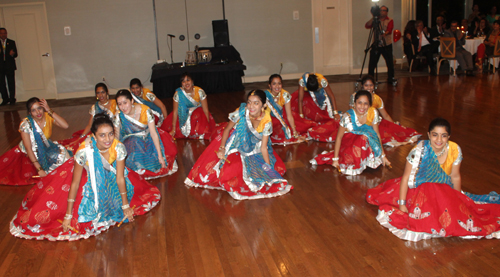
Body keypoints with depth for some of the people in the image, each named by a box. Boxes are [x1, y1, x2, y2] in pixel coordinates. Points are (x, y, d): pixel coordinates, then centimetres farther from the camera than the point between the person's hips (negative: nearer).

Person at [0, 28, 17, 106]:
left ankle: (12, 99, 5)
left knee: (11, 83, -2)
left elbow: (15, 54, 5)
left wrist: (12, 54, -17)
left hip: (10, 66, 0)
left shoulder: (11, 42, 12)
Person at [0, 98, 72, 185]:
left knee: (62, 154, -22)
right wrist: (39, 169, -28)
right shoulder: (26, 124, -22)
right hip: (32, 153, -3)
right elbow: (28, 149, -22)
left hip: (46, 148, 3)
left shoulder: (48, 117, -13)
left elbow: (65, 126, -28)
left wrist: (50, 111, -30)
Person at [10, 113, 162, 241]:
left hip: (108, 176, 3)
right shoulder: (85, 151, -37)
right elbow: (74, 183, -28)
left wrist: (126, 206, -16)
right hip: (86, 175, -3)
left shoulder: (119, 147, -30)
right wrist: (68, 215, -24)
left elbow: (120, 178, -21)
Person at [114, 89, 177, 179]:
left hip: (148, 137, -1)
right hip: (131, 140, 1)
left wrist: (160, 156, -23)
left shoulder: (145, 111, -23)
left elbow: (154, 133, -21)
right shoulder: (119, 116, -19)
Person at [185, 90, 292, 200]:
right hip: (237, 144, -2)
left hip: (255, 149, 2)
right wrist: (222, 148, -21)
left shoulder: (266, 122, -22)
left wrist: (269, 168, -18)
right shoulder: (241, 112, -25)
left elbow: (263, 147, -17)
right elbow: (227, 129, -11)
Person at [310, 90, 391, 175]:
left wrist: (383, 155, 1)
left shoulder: (373, 113, -10)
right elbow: (339, 137, -14)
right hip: (348, 145, -4)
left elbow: (377, 134, -2)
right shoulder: (348, 117, -20)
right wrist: (335, 159, -15)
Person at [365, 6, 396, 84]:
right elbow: (367, 26, -5)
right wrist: (373, 18, -13)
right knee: (372, 63, -1)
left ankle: (391, 78, 15)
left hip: (386, 45, -1)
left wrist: (385, 33, -32)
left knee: (390, 63, 0)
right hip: (376, 45, 1)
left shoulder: (390, 20, 4)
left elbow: (389, 30, -12)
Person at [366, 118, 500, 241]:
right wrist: (402, 204, -16)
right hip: (420, 189, -2)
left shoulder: (455, 150, -10)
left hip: (444, 191, 3)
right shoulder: (419, 150, -20)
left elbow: (455, 177, 4)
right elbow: (406, 177, -15)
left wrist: (458, 198, 10)